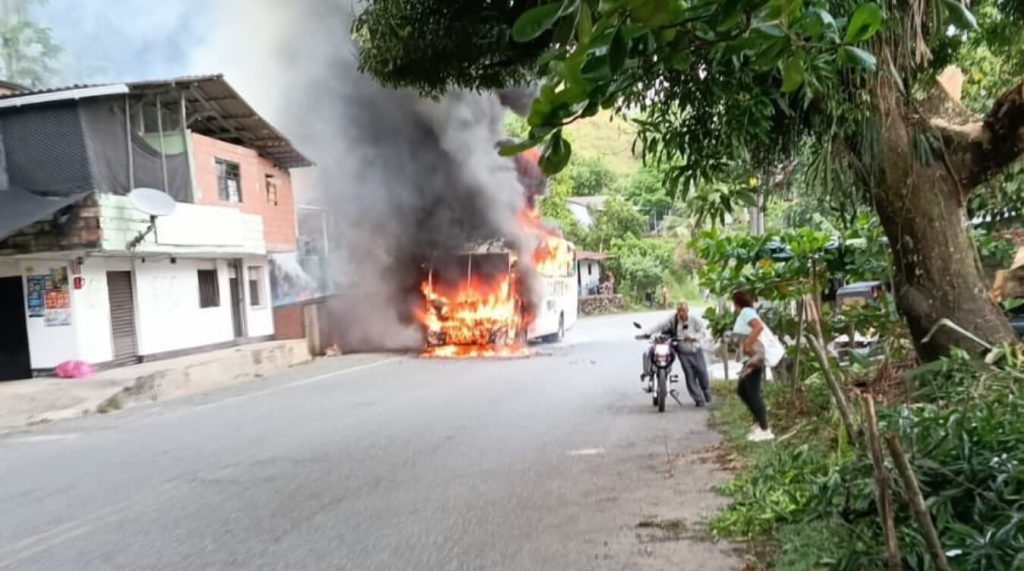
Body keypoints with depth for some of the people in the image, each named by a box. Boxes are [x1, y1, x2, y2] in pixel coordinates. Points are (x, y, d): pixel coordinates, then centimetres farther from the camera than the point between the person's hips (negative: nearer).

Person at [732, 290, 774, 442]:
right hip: (750, 357, 11)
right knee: (742, 391, 16)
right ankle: (761, 424, 22)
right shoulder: (744, 314, 21)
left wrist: (746, 346, -24)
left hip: (754, 356, -11)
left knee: (753, 394, -9)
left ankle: (765, 430, -5)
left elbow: (759, 327, -27)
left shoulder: (746, 311, -9)